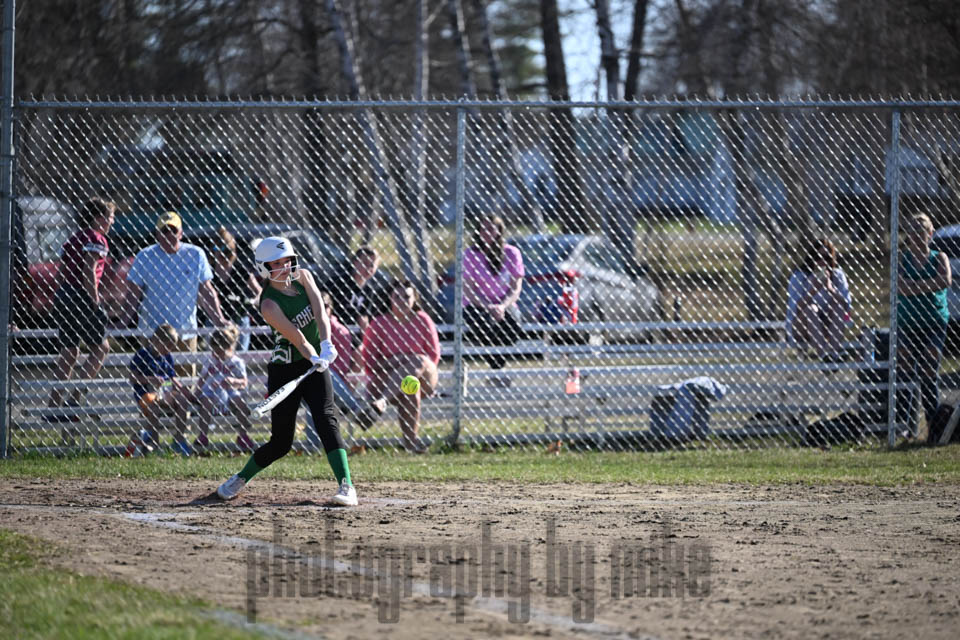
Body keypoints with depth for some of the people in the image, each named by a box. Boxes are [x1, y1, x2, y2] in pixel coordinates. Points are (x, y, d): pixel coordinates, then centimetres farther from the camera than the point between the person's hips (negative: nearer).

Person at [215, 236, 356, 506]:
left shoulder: (303, 277, -2)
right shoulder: (269, 304, -18)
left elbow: (320, 313, -14)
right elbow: (297, 338, -25)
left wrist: (326, 345, -29)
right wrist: (316, 359, -40)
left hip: (316, 363, 4)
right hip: (284, 370, -4)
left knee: (325, 419, -19)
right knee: (280, 443, 1)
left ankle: (346, 485, -26)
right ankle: (239, 479, 27)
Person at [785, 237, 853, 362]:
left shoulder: (837, 275, -3)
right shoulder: (799, 277, -10)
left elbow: (848, 308, -13)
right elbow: (794, 311, -21)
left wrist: (830, 289, -27)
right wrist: (812, 290, -32)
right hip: (801, 331, -3)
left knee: (838, 304, -22)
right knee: (810, 309, -31)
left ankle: (834, 352, -32)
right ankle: (823, 354, -44)